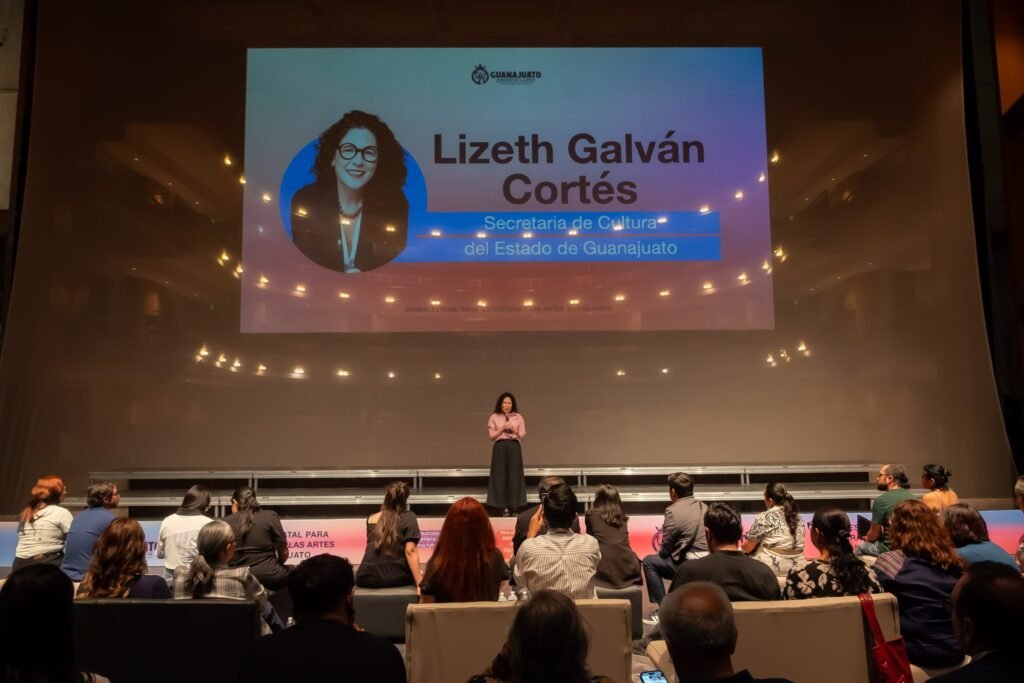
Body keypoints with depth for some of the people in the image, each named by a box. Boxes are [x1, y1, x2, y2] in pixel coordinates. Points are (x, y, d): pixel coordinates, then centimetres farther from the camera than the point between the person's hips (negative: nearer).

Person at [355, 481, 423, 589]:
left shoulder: (371, 519, 14)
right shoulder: (408, 517, 1)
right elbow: (410, 551, -11)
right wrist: (419, 583, -14)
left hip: (366, 577, 4)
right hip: (396, 577, -3)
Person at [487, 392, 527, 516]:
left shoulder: (518, 417, 8)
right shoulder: (494, 417, 6)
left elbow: (522, 435, 6)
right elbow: (491, 436, 2)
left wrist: (513, 430, -11)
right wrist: (502, 429, -10)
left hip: (514, 447, 1)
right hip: (500, 447, -1)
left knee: (514, 475, -2)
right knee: (500, 475, -3)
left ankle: (513, 505, 5)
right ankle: (503, 506, 2)